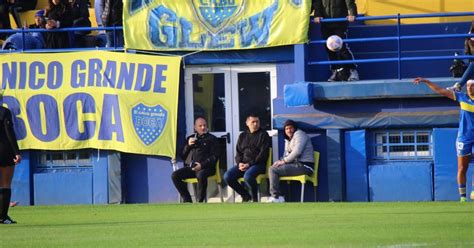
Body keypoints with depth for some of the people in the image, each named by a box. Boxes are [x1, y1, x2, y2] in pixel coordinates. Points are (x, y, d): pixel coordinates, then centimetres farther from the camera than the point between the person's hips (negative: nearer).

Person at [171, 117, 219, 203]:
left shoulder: (212, 139, 13)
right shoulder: (190, 138, 25)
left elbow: (214, 157, 2)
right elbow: (182, 155, 21)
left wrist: (202, 165, -13)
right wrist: (188, 145, 2)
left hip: (204, 167, -5)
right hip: (189, 167, 5)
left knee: (201, 175, -39)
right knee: (175, 175, -20)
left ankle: (200, 201, -29)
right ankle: (187, 200, -15)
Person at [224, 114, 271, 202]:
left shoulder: (263, 135, 3)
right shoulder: (243, 136, 19)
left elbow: (263, 154, -6)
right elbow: (238, 152, 18)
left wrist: (249, 164, -15)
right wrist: (239, 163, -5)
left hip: (258, 164, -5)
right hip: (243, 164, 5)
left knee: (248, 176, -37)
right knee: (227, 176, -17)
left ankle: (254, 198, -11)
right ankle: (245, 195, 4)